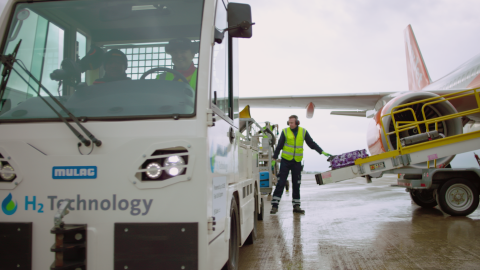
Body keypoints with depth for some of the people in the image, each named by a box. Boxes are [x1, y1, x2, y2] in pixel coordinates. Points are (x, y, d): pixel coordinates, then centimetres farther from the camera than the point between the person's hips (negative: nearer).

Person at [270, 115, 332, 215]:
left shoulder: (303, 132, 1)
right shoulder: (285, 132, -4)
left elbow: (312, 143, 8)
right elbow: (279, 146, -1)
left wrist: (322, 152, 2)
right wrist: (274, 158, -4)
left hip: (297, 162, 2)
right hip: (285, 161, -2)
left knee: (296, 184, 7)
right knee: (281, 183, -5)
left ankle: (296, 206, 16)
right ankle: (274, 205, -1)